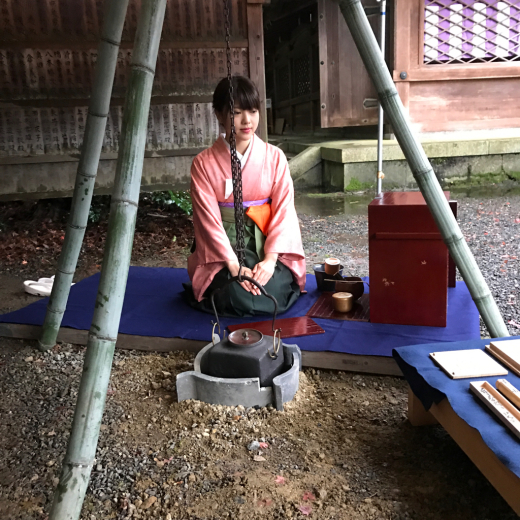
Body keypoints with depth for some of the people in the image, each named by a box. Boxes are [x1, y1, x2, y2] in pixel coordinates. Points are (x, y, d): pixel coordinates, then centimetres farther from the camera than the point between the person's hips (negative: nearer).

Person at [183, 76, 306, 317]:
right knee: (238, 298, -25)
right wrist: (233, 265, -20)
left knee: (272, 295, -24)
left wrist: (270, 259, -17)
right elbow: (208, 218, -9)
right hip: (222, 250, -1)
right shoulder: (203, 163, -4)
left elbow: (283, 209, -3)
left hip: (267, 244, 2)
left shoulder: (274, 157, 1)